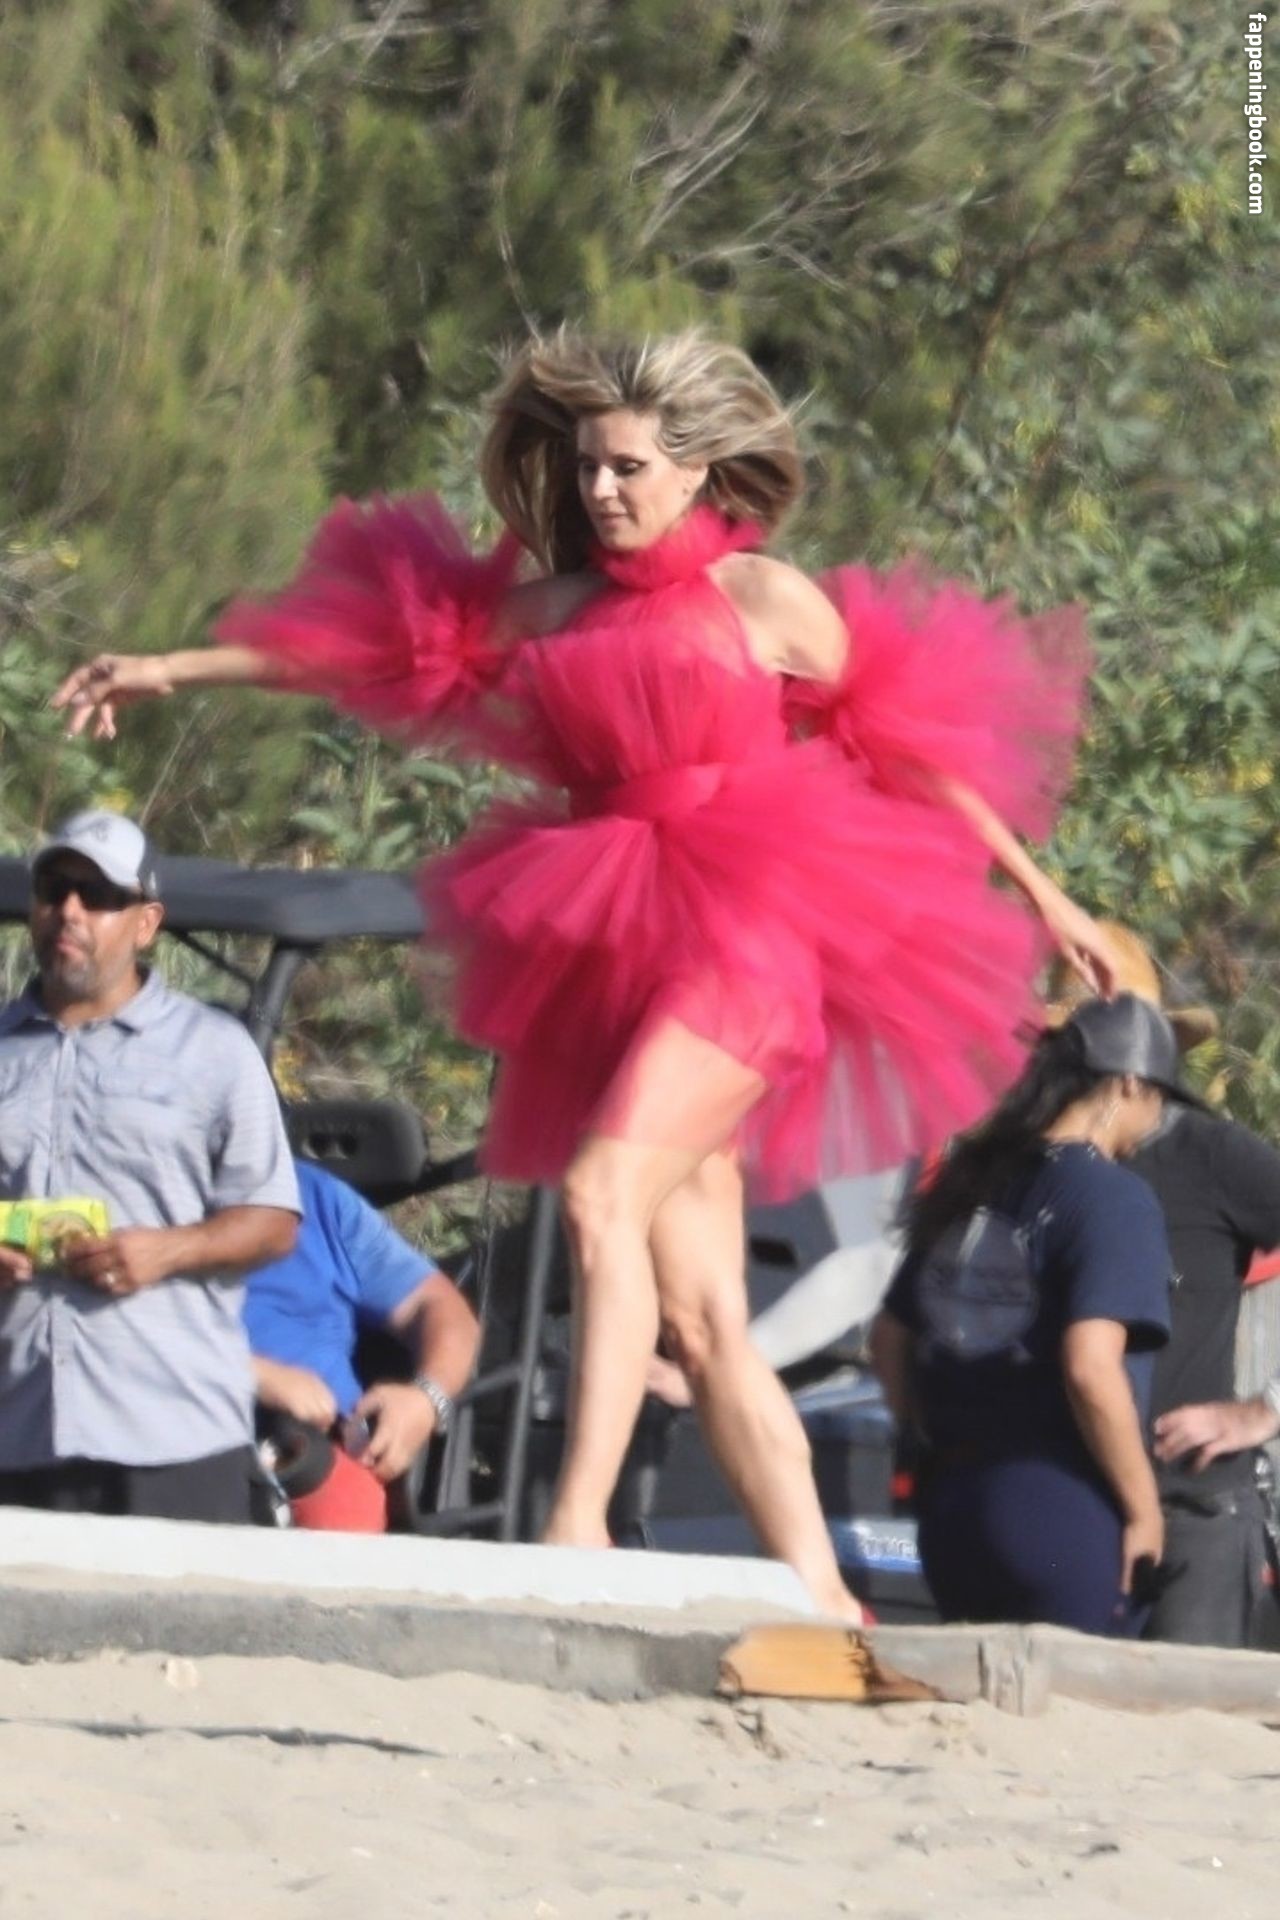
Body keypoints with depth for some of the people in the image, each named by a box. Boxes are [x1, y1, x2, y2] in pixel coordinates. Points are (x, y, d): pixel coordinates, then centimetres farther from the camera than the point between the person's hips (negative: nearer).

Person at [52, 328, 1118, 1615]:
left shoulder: (766, 601, 2)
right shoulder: (558, 610, 15)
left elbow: (910, 747, 8)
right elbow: (376, 646, 20)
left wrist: (1038, 892, 11)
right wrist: (176, 670, 20)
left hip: (739, 949, -6)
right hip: (611, 967, 6)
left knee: (606, 1194, -27)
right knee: (699, 1318, 1)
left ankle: (578, 1520, -36)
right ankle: (819, 1594, 3)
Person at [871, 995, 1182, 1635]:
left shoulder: (973, 1187, 12)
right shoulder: (1113, 1197, -11)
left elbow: (890, 1339, 17)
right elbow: (1090, 1366, -21)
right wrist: (1143, 1508, -12)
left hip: (951, 1506, 7)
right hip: (1064, 1511, -7)